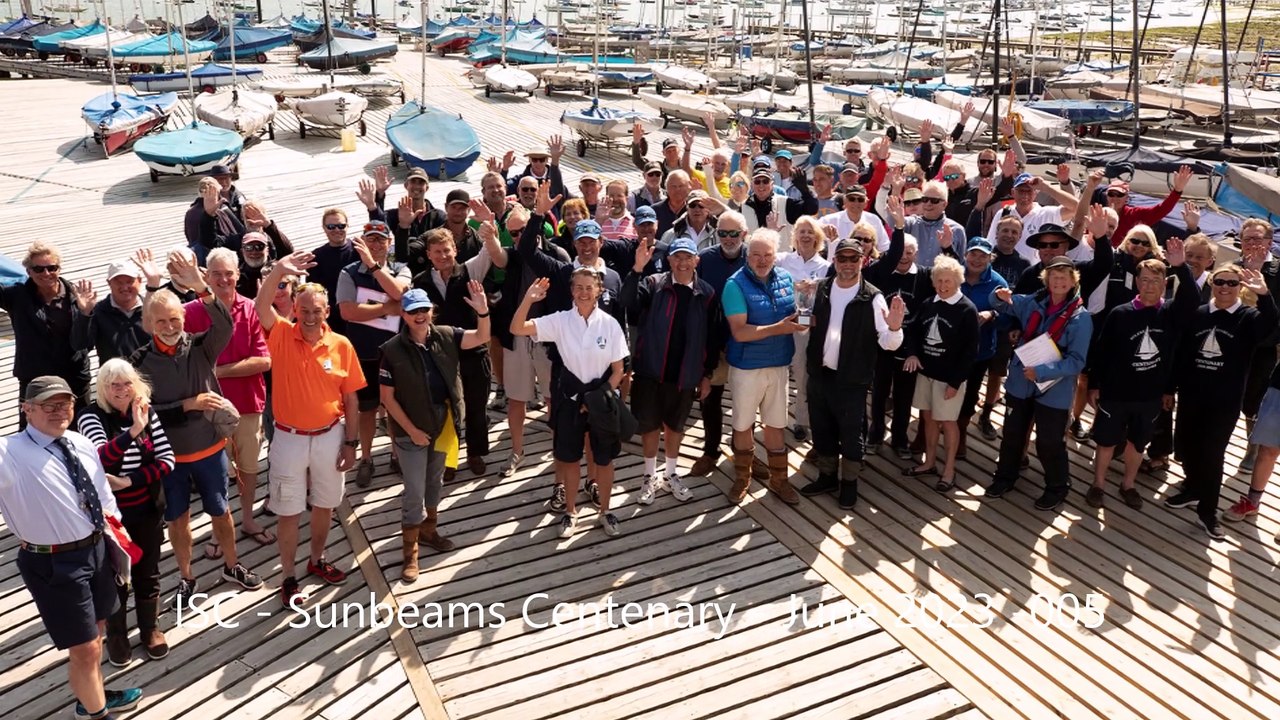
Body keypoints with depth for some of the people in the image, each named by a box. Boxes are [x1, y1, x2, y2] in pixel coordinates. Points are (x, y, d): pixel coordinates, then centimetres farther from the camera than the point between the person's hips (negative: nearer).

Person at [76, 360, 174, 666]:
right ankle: (116, 634, 33)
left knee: (147, 572, 16)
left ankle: (149, 628, 36)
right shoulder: (91, 417, -13)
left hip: (146, 510, 3)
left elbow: (167, 460, -7)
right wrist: (134, 431, -43)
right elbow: (101, 458, -30)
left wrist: (128, 481, -18)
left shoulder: (147, 412, -3)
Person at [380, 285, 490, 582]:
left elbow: (481, 337, -13)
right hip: (411, 431, -4)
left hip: (442, 426, 4)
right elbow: (387, 397, -12)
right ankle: (410, 552, 13)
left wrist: (483, 311, -33)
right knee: (414, 490, 0)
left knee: (434, 483, 21)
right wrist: (411, 430, -14)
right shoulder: (392, 350, -16)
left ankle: (428, 530, 41)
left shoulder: (445, 336, -6)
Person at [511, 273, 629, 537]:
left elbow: (618, 370, -4)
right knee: (569, 457, 12)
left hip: (601, 399, 0)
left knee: (604, 458, 11)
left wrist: (602, 398, -11)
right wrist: (528, 299, -28)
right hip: (571, 397, 0)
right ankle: (570, 511, 32)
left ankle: (605, 511, 32)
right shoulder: (560, 320, -8)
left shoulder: (610, 324, -9)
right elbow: (517, 329, -16)